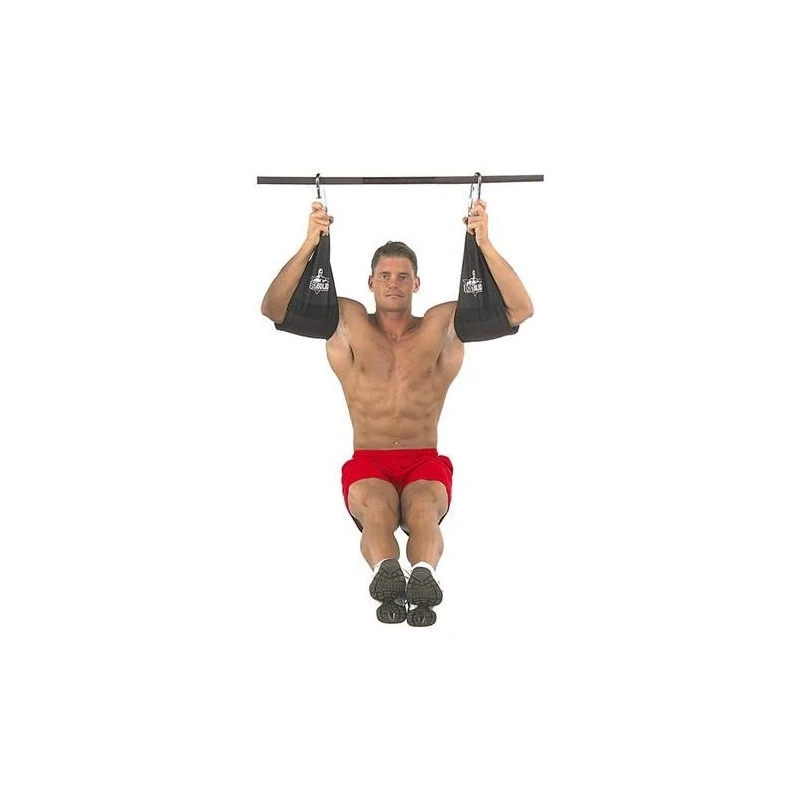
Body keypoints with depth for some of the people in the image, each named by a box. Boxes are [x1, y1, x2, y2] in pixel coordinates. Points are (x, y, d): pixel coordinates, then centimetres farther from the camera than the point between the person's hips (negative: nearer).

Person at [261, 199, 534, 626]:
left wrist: (484, 244, -8)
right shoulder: (348, 322, 10)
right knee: (377, 507, -37)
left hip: (426, 463, 0)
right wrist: (310, 243, -8)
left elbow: (521, 309, 0)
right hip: (367, 463, 0)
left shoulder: (443, 324, 9)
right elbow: (273, 307, 0)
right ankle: (386, 573, -66)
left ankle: (422, 575, -66)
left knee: (423, 507, -37)